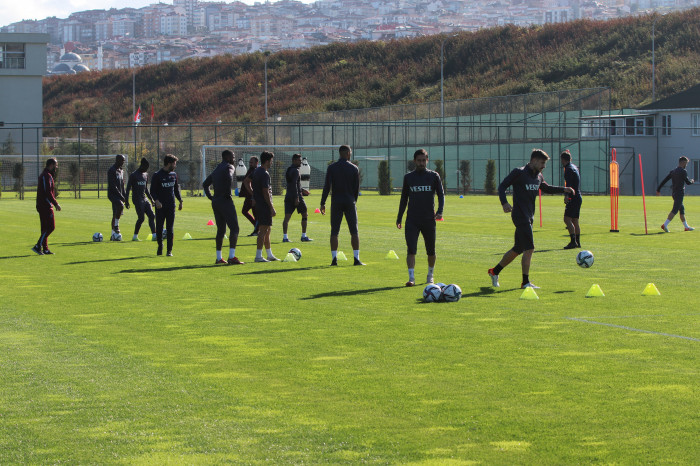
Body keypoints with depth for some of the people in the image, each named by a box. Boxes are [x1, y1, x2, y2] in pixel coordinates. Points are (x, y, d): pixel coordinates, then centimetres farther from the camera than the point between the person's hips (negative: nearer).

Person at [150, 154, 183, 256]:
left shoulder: (174, 175, 10)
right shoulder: (157, 175, -5)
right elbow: (152, 191, -7)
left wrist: (180, 201, 17)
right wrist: (156, 201, -22)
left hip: (171, 205, 3)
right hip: (160, 206, -3)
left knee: (170, 229, 0)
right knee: (159, 228, 2)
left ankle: (169, 250, 1)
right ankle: (160, 247, 19)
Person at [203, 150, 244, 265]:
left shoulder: (216, 170, 21)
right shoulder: (229, 167, -6)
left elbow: (205, 184, 28)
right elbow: (229, 178, -28)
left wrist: (211, 197, 20)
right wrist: (228, 194, -19)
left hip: (215, 202, 8)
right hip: (225, 202, -8)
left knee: (221, 230, 14)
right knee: (234, 228, -8)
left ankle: (219, 258, 14)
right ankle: (231, 257, -17)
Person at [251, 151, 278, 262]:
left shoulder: (256, 171, 13)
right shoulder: (264, 174, -17)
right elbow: (265, 193, -20)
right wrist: (272, 208, -17)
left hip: (258, 204, 10)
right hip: (264, 206, -10)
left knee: (267, 229, 16)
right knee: (263, 230, -8)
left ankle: (270, 255, 22)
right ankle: (258, 256, -8)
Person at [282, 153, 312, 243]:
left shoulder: (288, 171, 17)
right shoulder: (295, 171, -12)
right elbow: (294, 184, -21)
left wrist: (301, 190, 28)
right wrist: (296, 197, -24)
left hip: (288, 196, 8)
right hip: (296, 196, -8)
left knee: (287, 217, 0)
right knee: (305, 215, 6)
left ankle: (285, 237, -8)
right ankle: (304, 236, 6)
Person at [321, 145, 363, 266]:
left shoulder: (332, 167, 0)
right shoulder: (354, 168, 0)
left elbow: (327, 186, -5)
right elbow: (357, 187, 4)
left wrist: (323, 203, -1)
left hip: (336, 202, 0)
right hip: (349, 202, 0)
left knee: (334, 231, 4)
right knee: (354, 231, 4)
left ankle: (334, 258, -2)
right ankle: (356, 258, 0)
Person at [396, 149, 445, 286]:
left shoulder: (434, 176, 3)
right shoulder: (408, 177, 8)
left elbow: (441, 194, 4)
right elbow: (404, 198, 14)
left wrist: (439, 211, -13)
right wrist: (399, 218, 12)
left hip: (429, 219, 0)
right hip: (412, 220, 0)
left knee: (431, 251, 8)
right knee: (411, 249, -12)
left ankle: (430, 275, 28)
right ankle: (411, 277, -15)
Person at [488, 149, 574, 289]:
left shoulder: (538, 176, 13)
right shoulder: (519, 173, -10)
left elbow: (546, 188, 31)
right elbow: (502, 186, -9)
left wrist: (563, 189, 20)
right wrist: (504, 203, -24)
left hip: (529, 217, 9)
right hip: (520, 216, -9)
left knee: (518, 249, 14)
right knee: (529, 248, -13)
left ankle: (495, 271, 29)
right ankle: (525, 282, -7)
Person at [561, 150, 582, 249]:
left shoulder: (569, 169, -12)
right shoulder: (575, 167, 18)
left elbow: (569, 185, -23)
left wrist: (567, 196, -32)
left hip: (574, 198, -10)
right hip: (578, 198, 10)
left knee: (567, 219, -14)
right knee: (575, 220, 13)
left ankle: (573, 241, -20)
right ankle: (577, 242, 15)